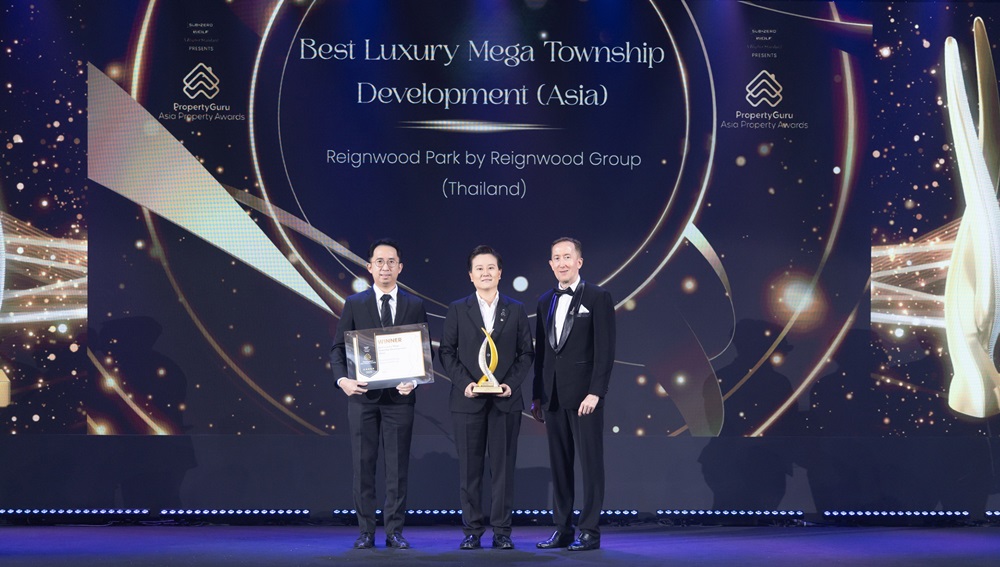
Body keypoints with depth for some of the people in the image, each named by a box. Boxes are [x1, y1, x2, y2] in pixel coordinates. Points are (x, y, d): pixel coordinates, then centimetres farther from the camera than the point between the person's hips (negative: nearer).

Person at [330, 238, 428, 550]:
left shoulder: (415, 306, 7)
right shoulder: (354, 304, 6)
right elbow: (338, 348, 4)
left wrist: (414, 381, -11)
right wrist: (342, 379, -13)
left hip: (399, 396, 0)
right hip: (363, 395, 0)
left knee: (398, 466, 2)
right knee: (363, 466, 3)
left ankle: (394, 532, 9)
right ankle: (366, 532, 10)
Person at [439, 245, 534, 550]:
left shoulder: (516, 310, 7)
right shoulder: (458, 310, 5)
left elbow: (526, 353, 6)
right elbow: (447, 351, 4)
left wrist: (511, 383, -8)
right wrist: (464, 383, -10)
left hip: (506, 400, 0)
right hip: (468, 400, 0)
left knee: (503, 467, 2)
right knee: (470, 468, 2)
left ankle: (502, 531, 8)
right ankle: (472, 531, 10)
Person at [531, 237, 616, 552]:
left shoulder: (598, 297, -4)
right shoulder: (545, 301, 13)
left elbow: (605, 350, -9)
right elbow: (540, 350, 15)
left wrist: (595, 393, -15)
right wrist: (537, 395, 12)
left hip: (584, 394, -5)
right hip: (553, 395, 6)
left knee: (590, 463, 0)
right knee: (559, 464, 8)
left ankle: (590, 531, 5)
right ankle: (562, 529, 14)